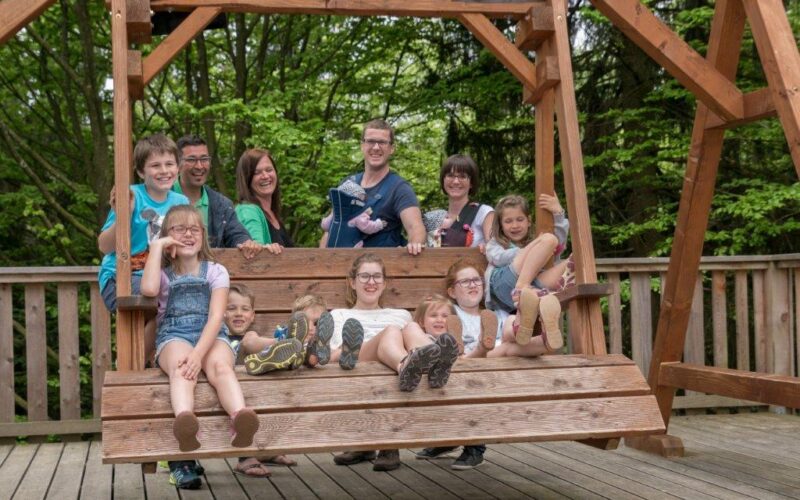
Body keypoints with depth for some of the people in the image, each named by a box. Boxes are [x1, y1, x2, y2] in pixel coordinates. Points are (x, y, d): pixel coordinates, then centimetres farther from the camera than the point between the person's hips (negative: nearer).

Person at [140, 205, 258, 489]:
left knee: (220, 365, -35)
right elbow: (148, 289, -13)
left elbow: (215, 317, -4)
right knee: (181, 366, -37)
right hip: (174, 336, 0)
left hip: (210, 336, 0)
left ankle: (240, 418, -65)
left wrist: (198, 353, -22)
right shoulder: (164, 273, 14)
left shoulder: (215, 271, 11)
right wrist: (157, 246, -2)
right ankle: (183, 421, -68)